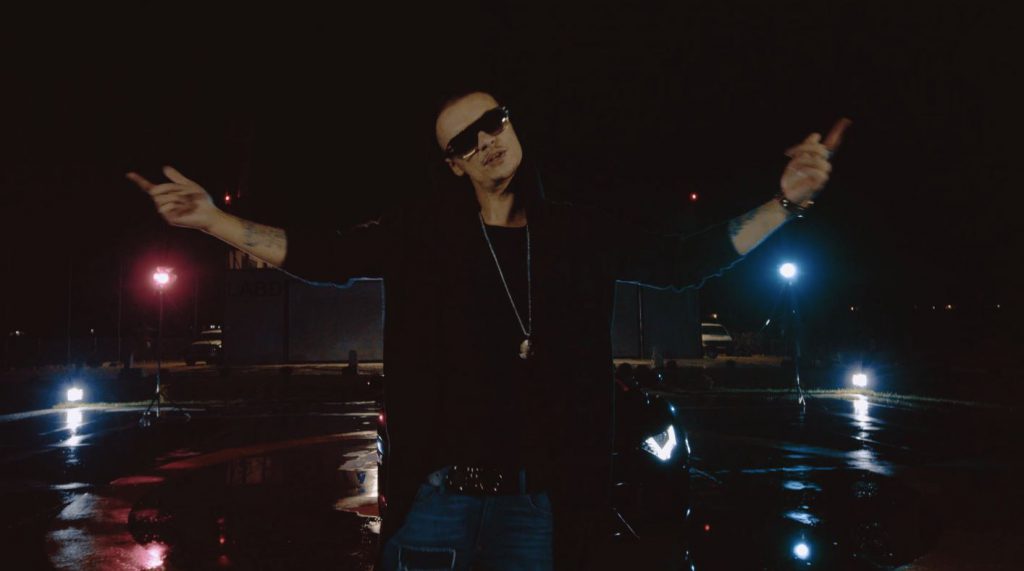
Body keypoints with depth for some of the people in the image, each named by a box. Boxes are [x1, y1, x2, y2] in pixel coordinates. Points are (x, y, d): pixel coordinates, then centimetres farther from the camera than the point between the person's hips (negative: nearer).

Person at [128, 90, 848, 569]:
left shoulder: (577, 235, 5)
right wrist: (213, 218, -7)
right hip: (435, 498, -1)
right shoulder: (428, 231, 1)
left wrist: (787, 201, 0)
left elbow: (685, 261, 7)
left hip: (537, 506, 1)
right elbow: (324, 257, 1)